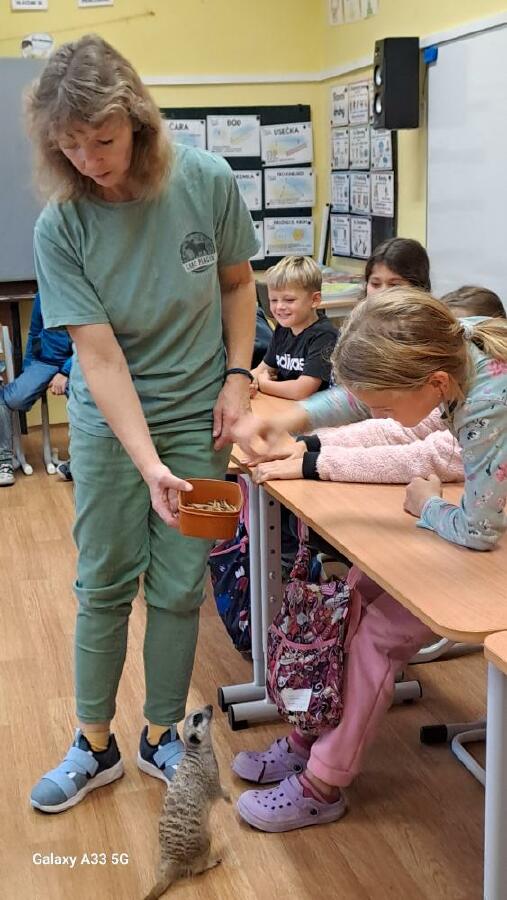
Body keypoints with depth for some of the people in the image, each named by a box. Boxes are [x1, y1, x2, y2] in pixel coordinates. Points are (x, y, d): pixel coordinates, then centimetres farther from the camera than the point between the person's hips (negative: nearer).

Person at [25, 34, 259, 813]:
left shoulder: (206, 181, -13)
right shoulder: (60, 226, -16)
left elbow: (239, 283, 3)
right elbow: (99, 356, -20)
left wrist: (237, 378, -5)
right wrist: (149, 465, -27)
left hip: (198, 417, 1)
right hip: (108, 422, 0)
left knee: (179, 588, 6)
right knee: (103, 586, 7)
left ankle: (162, 736, 26)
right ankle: (95, 746, 25)